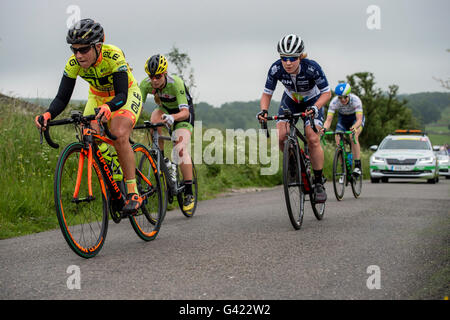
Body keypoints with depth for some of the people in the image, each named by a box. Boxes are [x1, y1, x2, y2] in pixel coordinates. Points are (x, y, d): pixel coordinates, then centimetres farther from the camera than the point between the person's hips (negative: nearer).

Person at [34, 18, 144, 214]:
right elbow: (62, 97, -23)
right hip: (97, 97, 5)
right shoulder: (74, 63, -22)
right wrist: (48, 114, -44)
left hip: (126, 95, -5)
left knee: (119, 134, -30)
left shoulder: (114, 56, -34)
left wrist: (108, 107, -61)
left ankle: (133, 193, -23)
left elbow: (121, 95, -40)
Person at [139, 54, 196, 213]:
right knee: (154, 121, -28)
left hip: (183, 111, -5)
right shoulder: (146, 84, -23)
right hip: (164, 108, 5)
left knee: (180, 148, -21)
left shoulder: (176, 83, -35)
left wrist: (172, 117, -62)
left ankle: (189, 193, -16)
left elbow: (185, 112, -41)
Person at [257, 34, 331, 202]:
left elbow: (326, 93, -24)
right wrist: (263, 110, -34)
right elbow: (267, 94, -14)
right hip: (290, 101, 3)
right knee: (280, 137, -19)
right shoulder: (276, 69, -27)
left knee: (313, 139, -20)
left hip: (312, 101, -3)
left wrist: (315, 108, -42)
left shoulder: (312, 67, -33)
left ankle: (319, 182, -7)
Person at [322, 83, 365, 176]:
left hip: (355, 118, -2)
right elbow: (328, 120, -33)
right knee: (338, 143, -16)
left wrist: (354, 127, -64)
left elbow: (359, 119, -43)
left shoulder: (355, 100, -35)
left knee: (353, 136, -31)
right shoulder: (334, 102, -29)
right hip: (342, 119, 3)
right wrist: (324, 128, -54)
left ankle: (358, 166, -25)